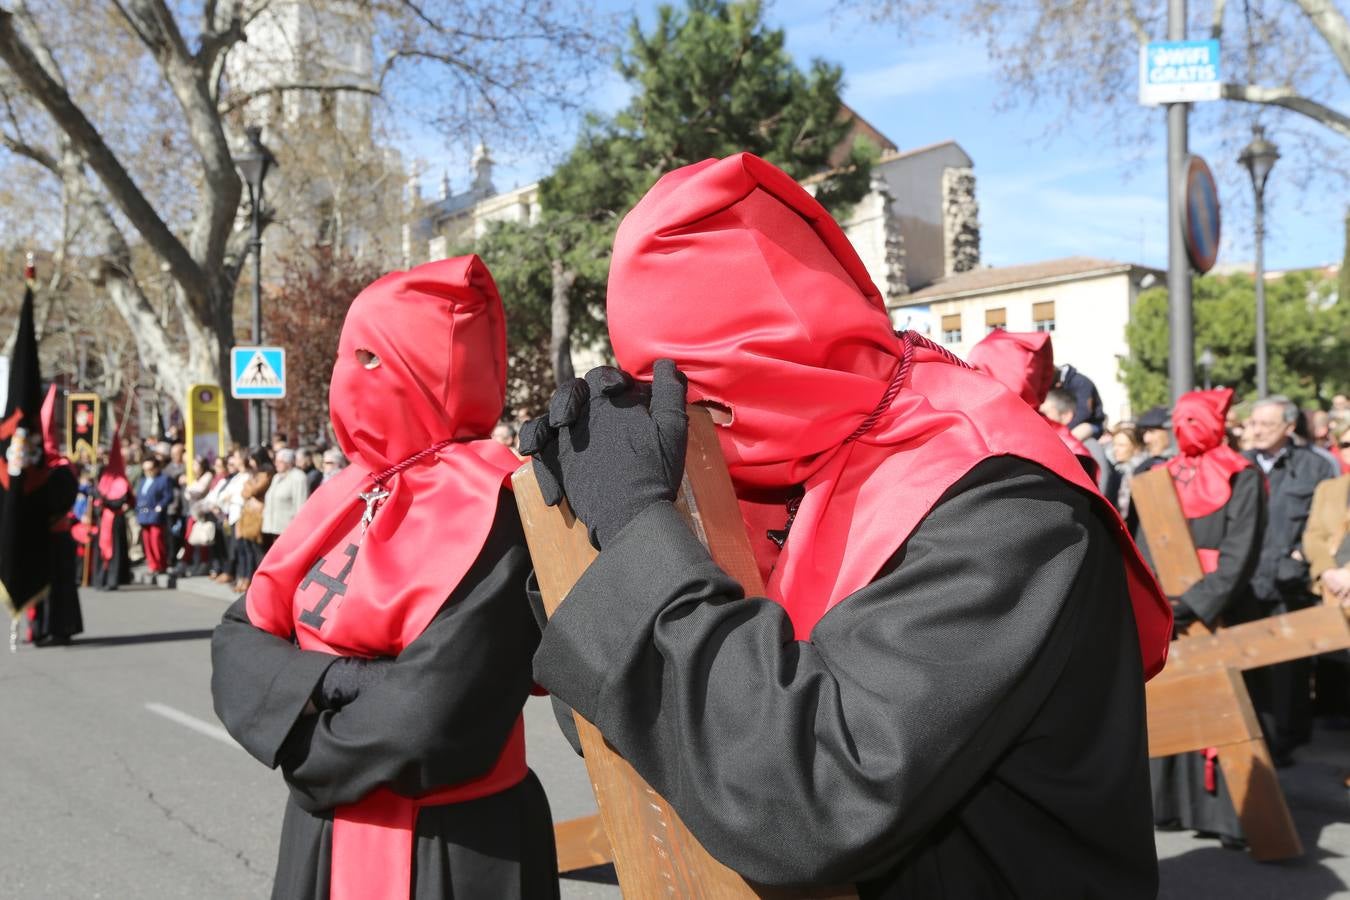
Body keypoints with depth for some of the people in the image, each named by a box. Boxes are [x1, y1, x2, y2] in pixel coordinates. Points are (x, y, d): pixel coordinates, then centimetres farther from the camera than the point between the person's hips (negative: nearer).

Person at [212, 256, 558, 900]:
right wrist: (330, 684, -18)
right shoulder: (348, 497, 4)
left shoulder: (487, 511, -20)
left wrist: (305, 745, -9)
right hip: (324, 837, 7)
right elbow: (240, 641, 2)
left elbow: (426, 726, -27)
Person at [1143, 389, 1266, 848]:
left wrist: (1197, 602, -19)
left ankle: (1232, 813, 5)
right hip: (1168, 612, 4)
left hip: (1223, 612, -4)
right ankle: (1171, 802, 15)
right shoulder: (1163, 477, 11)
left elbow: (1240, 553, -11)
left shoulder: (1241, 477, -2)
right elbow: (1145, 546, 7)